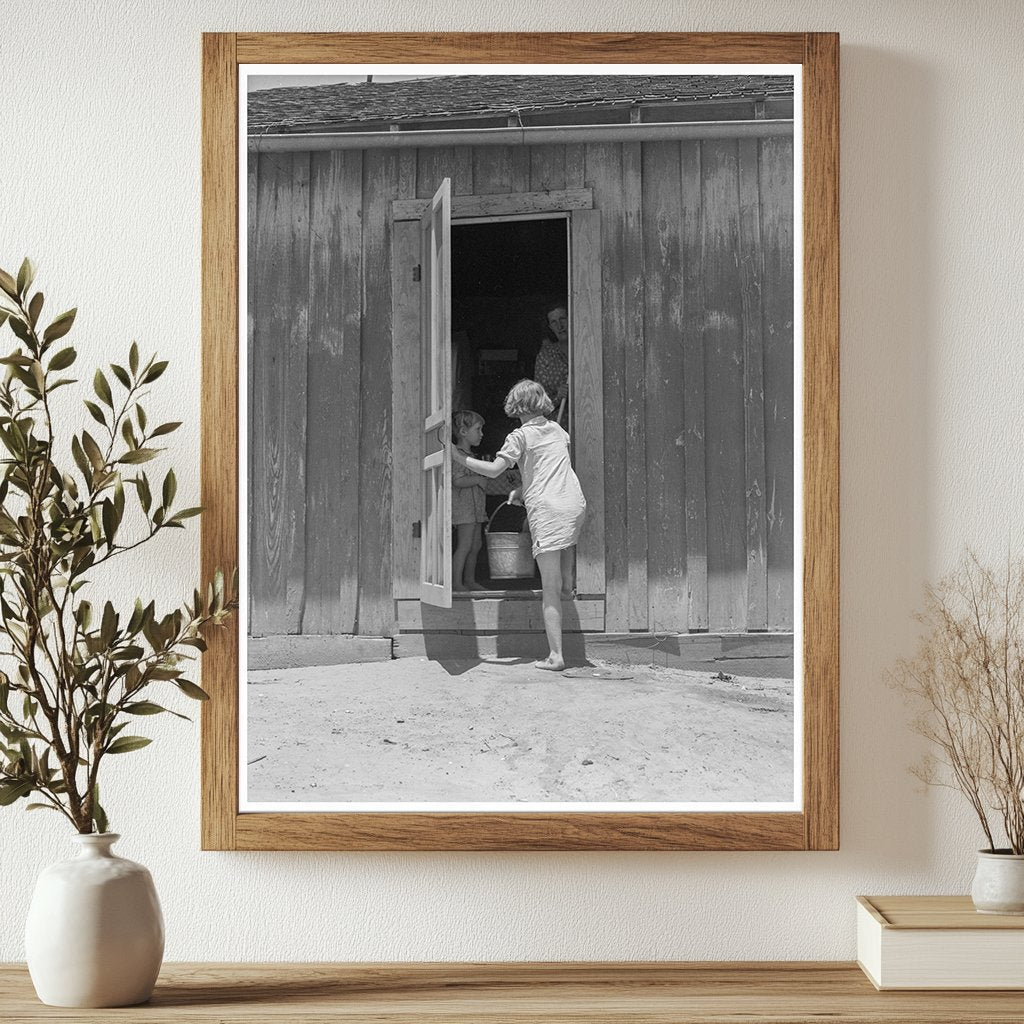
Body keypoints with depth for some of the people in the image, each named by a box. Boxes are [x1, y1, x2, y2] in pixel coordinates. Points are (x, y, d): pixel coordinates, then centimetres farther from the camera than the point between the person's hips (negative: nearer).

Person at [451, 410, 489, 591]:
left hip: (475, 507, 10)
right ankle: (456, 582, -6)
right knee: (464, 546, -10)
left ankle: (469, 580, 20)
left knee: (476, 545, 12)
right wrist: (479, 479, -17)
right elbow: (458, 480, -25)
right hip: (463, 506, -10)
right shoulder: (458, 454, -15)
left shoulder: (468, 455, 18)